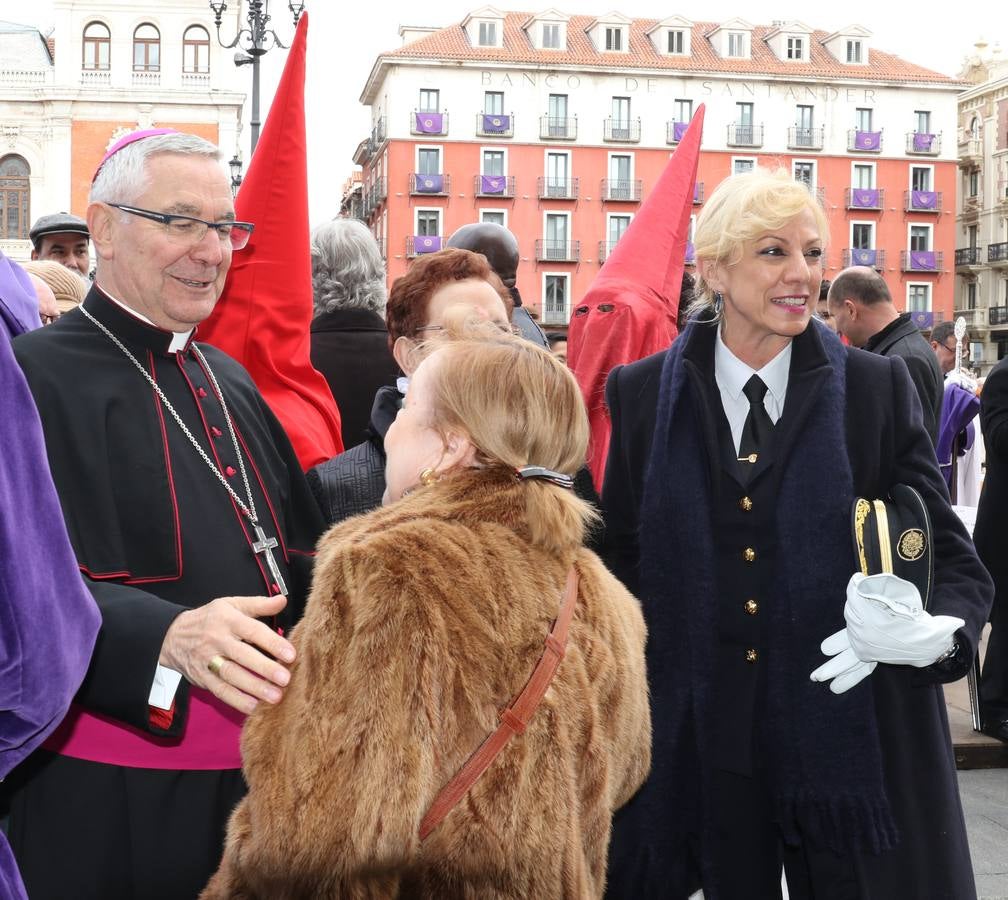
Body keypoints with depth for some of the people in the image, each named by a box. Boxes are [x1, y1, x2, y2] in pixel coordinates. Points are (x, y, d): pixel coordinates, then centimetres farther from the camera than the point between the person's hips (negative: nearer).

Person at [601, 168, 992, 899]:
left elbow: (952, 559, 0)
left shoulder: (878, 390, -2)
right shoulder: (644, 395, 0)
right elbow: (621, 561, 6)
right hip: (702, 745, 1)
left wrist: (935, 633, -21)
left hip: (850, 738, 0)